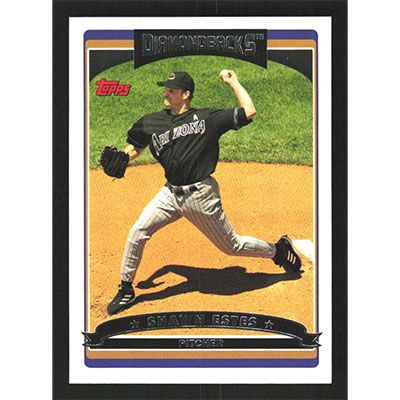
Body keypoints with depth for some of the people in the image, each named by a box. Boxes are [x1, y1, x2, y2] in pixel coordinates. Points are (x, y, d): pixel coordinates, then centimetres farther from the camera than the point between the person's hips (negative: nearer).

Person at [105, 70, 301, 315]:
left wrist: (233, 82, -6)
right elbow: (135, 149, 14)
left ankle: (279, 249, 33)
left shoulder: (207, 118, -6)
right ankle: (126, 291, 7)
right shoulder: (152, 122, 5)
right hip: (171, 192, 4)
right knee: (138, 232, -9)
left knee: (232, 246, 6)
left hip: (201, 195, -4)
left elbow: (249, 112, -11)